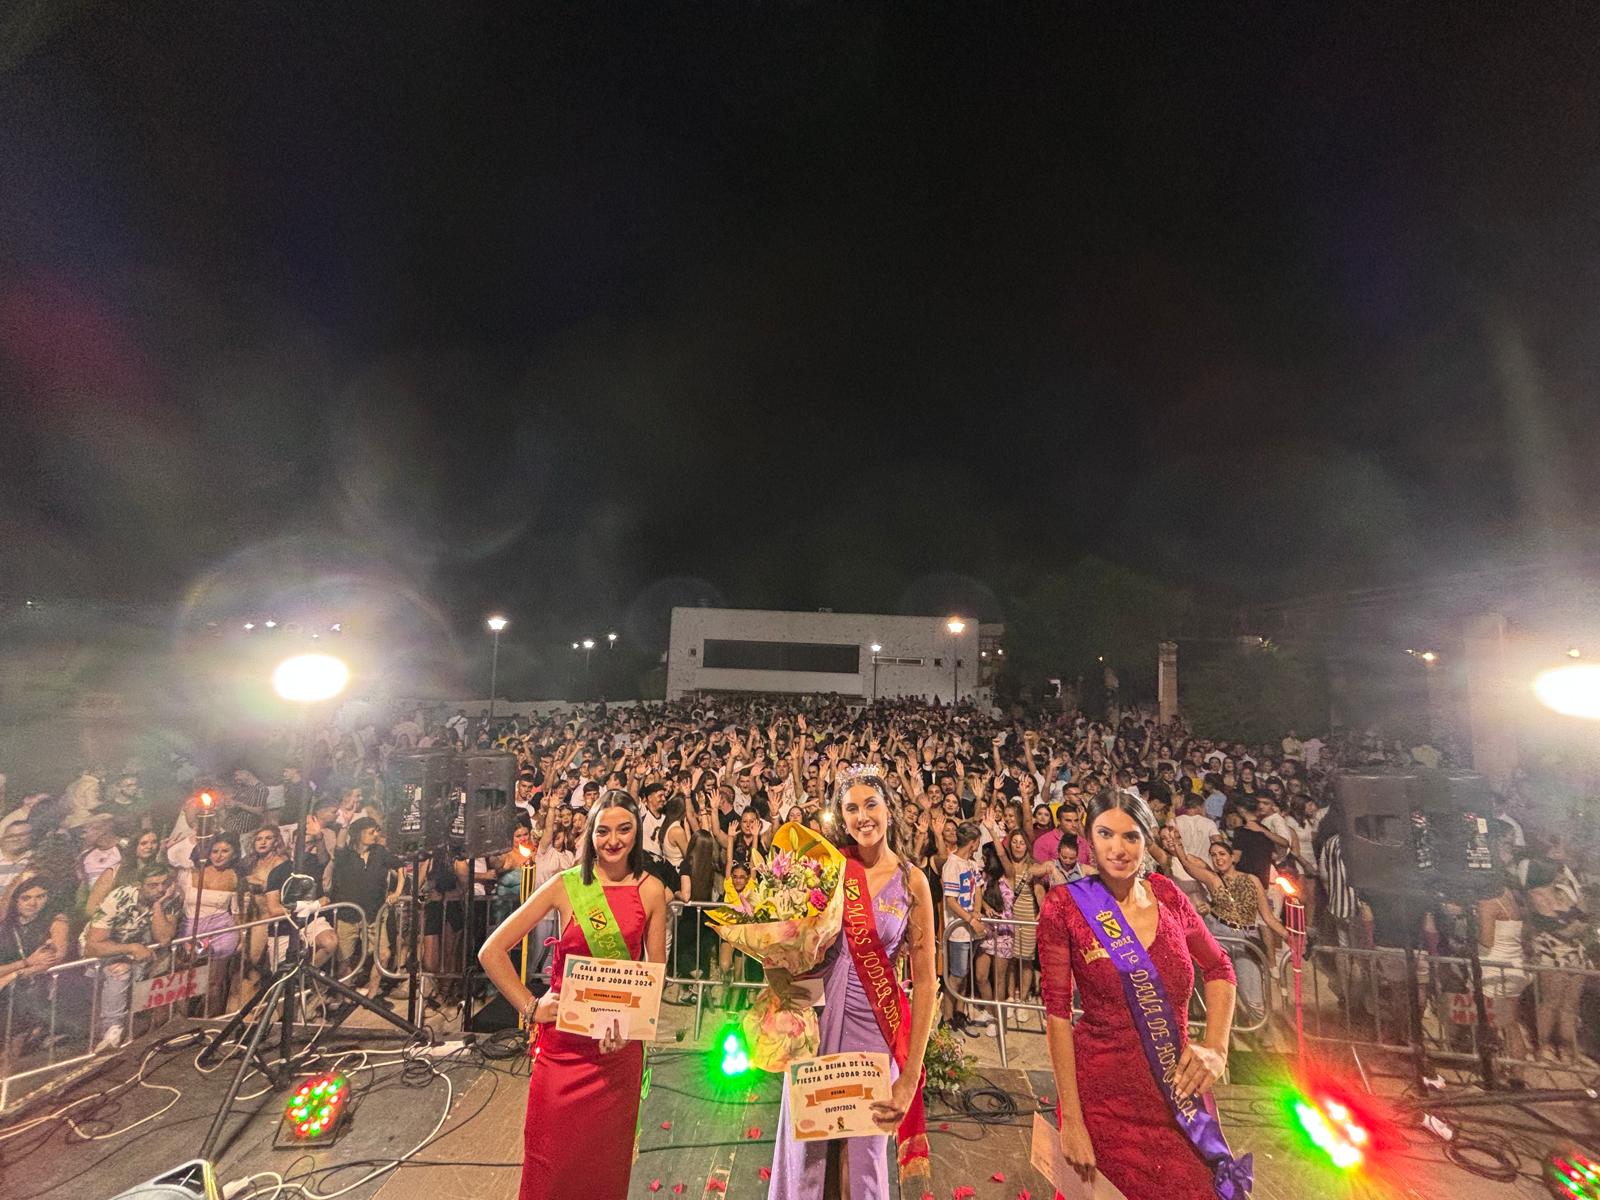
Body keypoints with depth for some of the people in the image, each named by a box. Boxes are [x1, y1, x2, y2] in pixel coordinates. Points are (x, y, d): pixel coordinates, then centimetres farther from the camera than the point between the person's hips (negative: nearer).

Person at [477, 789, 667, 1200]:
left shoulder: (651, 891, -5)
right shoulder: (566, 885, -9)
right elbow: (491, 951, -5)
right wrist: (529, 1006, -7)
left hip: (619, 1044, 1)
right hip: (563, 1039, -1)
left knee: (607, 1157, 16)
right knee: (552, 1159, 12)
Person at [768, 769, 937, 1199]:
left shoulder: (912, 882, -6)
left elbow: (925, 980, -4)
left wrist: (912, 1073, -6)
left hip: (876, 1023, -1)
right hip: (818, 1013, 1)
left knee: (866, 1154, 15)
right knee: (806, 1148, 15)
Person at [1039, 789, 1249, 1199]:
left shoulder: (1166, 894, -2)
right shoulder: (1065, 905, -14)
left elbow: (1219, 968, 11)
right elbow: (1057, 1012, -13)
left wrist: (1215, 1048, -2)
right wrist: (1071, 1120, -13)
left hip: (1180, 1088, 4)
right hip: (1105, 1093, -3)